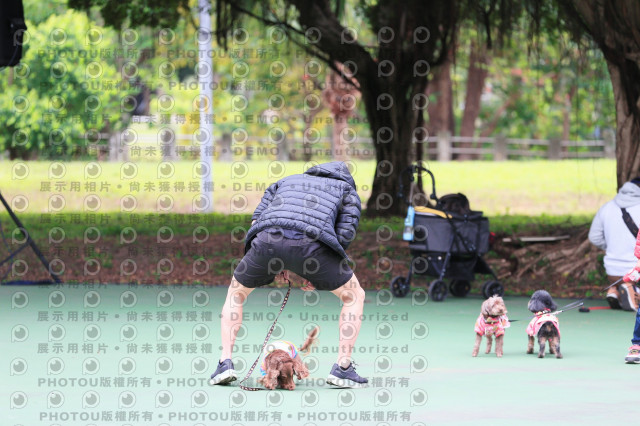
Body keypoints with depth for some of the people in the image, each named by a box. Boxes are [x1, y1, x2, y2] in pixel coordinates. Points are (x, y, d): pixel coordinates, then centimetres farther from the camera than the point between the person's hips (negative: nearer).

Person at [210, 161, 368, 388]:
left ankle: (225, 363, 15)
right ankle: (343, 368, 9)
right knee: (354, 296, 19)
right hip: (309, 242, -3)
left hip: (267, 240, 3)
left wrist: (276, 263, 27)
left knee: (236, 293, 29)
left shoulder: (286, 181, 40)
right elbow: (345, 234, 15)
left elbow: (256, 220, 26)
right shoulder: (348, 191, 31)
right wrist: (317, 275, 19)